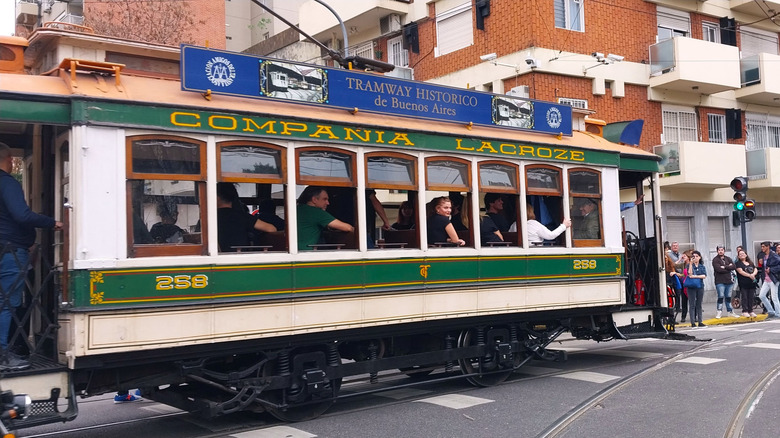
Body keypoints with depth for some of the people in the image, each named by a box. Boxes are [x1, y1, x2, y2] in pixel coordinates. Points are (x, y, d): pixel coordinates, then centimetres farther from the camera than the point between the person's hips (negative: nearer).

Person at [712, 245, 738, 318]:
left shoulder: (728, 259, 13)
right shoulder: (715, 260, -2)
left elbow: (734, 267, -2)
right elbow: (718, 269, -17)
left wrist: (725, 267, -12)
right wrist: (728, 268, -7)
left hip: (729, 280, 5)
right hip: (720, 281, -5)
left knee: (728, 297, 11)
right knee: (721, 297, -8)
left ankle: (730, 312, 18)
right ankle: (719, 312, 0)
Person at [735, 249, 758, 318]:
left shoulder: (751, 263, 18)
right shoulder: (738, 263, 1)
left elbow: (755, 270, 10)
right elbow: (740, 271, -11)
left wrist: (753, 274, -12)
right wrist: (749, 275, -18)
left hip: (751, 283, 5)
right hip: (743, 283, -5)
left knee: (751, 297, 6)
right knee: (744, 297, -5)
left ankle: (751, 311, 12)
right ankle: (745, 311, -1)